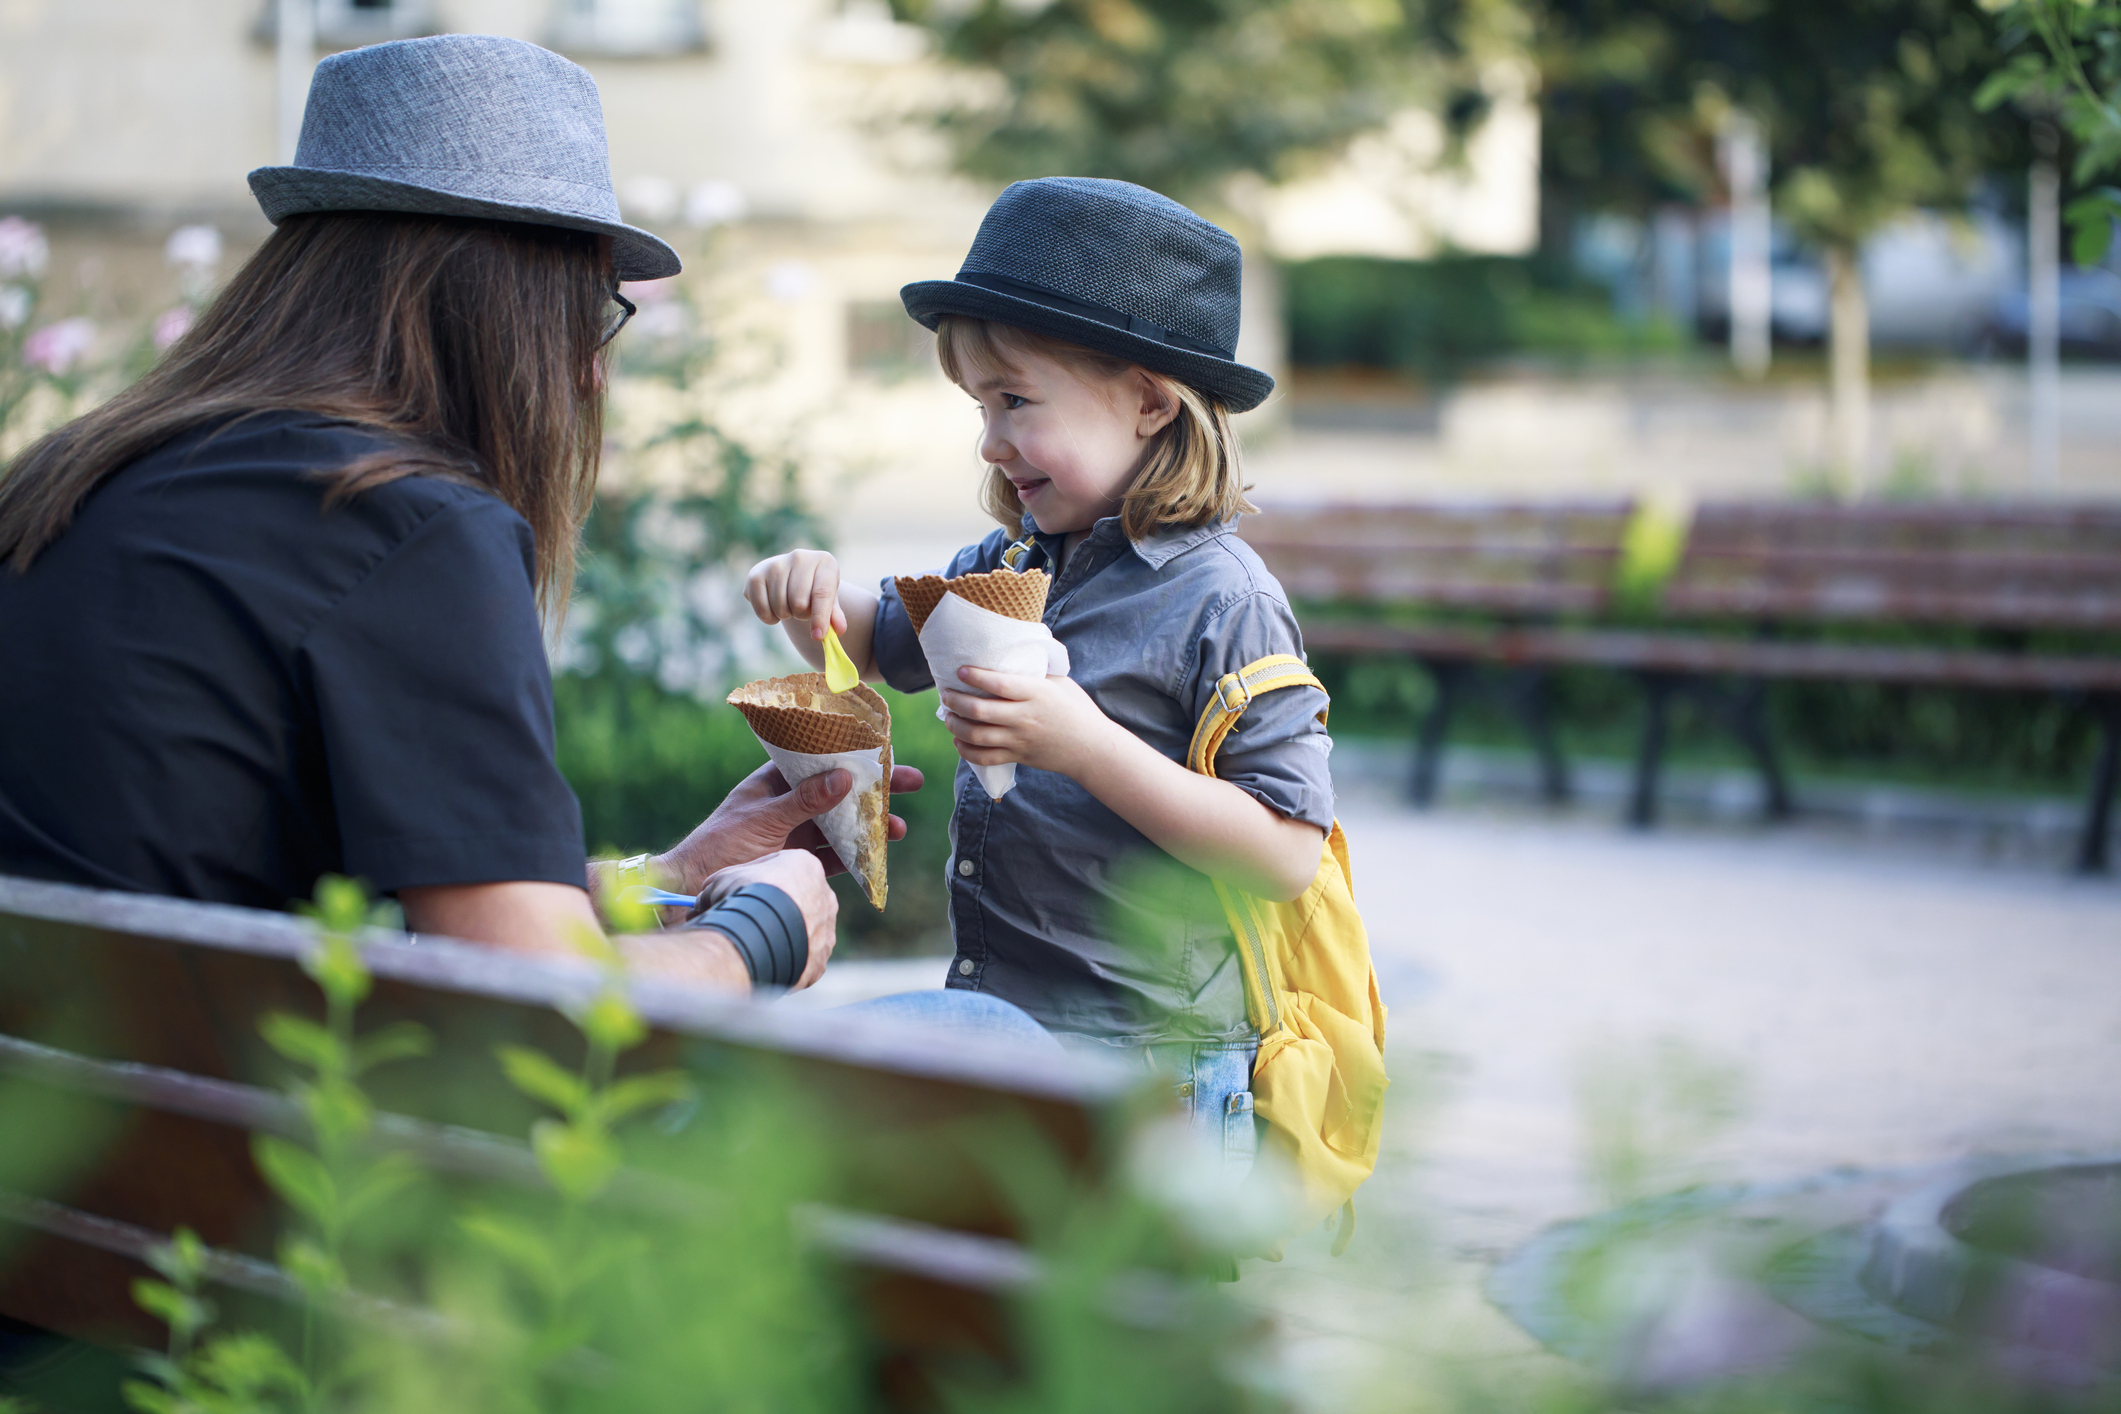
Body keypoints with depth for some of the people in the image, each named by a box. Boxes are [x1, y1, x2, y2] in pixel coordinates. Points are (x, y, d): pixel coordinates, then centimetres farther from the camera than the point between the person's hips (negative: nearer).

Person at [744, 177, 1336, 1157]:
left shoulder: (1220, 601, -15)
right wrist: (815, 596, 4)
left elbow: (1288, 858, -21)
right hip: (990, 1035, 7)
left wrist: (1088, 747, -27)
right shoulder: (1008, 566, 8)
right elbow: (875, 644, 28)